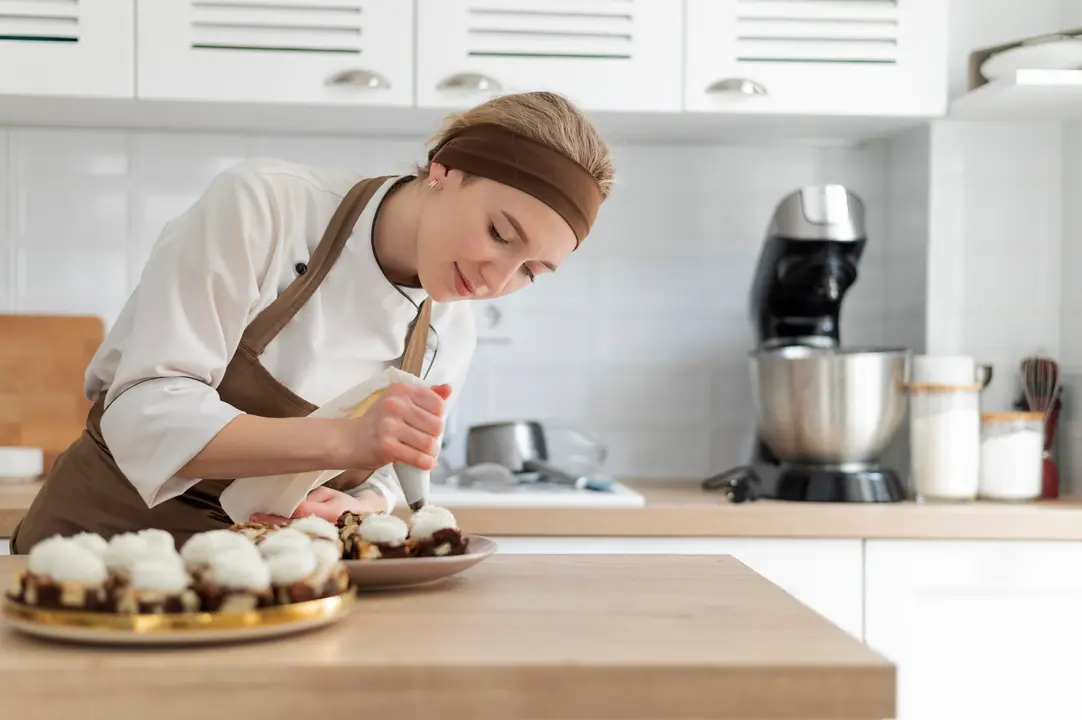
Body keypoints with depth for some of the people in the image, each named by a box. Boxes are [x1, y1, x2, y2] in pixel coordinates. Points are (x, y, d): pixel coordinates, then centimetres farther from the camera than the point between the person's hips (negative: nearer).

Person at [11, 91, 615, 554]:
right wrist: (346, 439, -36)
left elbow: (376, 483, 6)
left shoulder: (451, 340, -4)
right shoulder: (264, 205, -20)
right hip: (110, 531, -3)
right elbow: (147, 415, -24)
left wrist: (353, 508, -18)